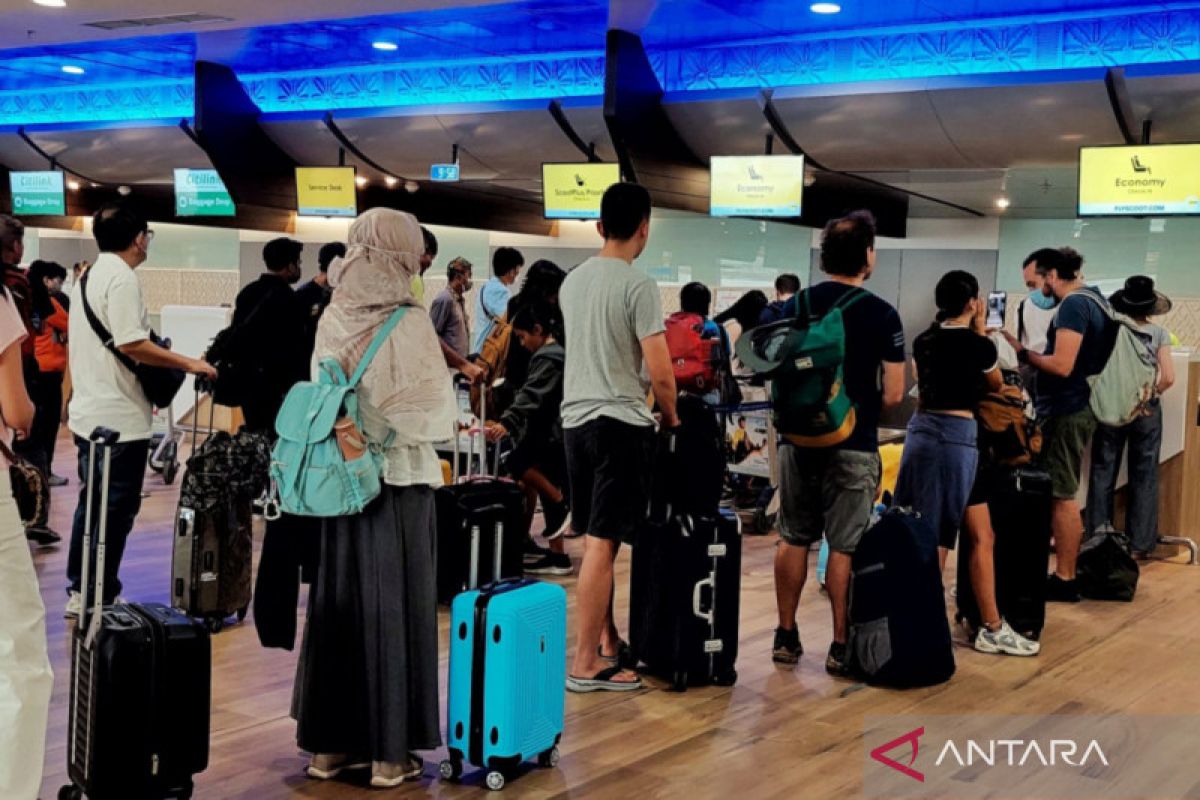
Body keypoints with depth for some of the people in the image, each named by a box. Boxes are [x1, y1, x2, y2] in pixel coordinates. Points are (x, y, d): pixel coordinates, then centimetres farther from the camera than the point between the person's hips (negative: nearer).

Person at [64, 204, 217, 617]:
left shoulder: (88, 277, 15)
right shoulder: (122, 277, -16)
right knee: (117, 509, -1)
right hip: (121, 417, -10)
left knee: (92, 502, 17)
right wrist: (189, 364, -17)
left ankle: (79, 590, 24)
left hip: (89, 412, 10)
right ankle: (101, 599, 4)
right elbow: (131, 344, -24)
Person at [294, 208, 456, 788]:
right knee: (392, 610, 4)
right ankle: (389, 753, 11)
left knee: (337, 606, 13)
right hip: (398, 480, -5)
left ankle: (329, 744, 21)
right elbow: (437, 412, -10)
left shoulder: (332, 319, 1)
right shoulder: (409, 322, -13)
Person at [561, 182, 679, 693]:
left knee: (594, 540, 16)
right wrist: (671, 418, 5)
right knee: (603, 543, -5)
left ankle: (607, 641, 27)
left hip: (575, 419, 8)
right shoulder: (638, 286, -13)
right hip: (619, 423, -8)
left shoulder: (572, 281, 10)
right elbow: (659, 372, -15)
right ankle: (585, 664, -2)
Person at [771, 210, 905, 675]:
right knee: (845, 546, 2)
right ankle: (841, 646, 7)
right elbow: (893, 394, -8)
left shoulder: (794, 306, 2)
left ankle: (786, 637, 19)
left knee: (793, 540, 13)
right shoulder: (881, 315, -8)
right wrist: (861, 405, 10)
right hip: (852, 446, -4)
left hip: (798, 440, 4)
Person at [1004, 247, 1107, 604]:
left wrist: (1022, 352, -12)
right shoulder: (1094, 299, 15)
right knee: (1062, 494, 16)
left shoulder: (1073, 305, -17)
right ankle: (1066, 572, 22)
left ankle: (1064, 580, -1)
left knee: (1060, 496, -5)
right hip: (1076, 407, 10)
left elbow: (1062, 365, -24)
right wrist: (1032, 352, 12)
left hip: (1065, 411, -10)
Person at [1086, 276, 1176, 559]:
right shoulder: (1159, 334, -4)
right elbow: (1168, 378, -9)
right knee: (1144, 476, 8)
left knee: (1103, 473, 9)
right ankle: (1139, 544, 11)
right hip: (1146, 411, 0)